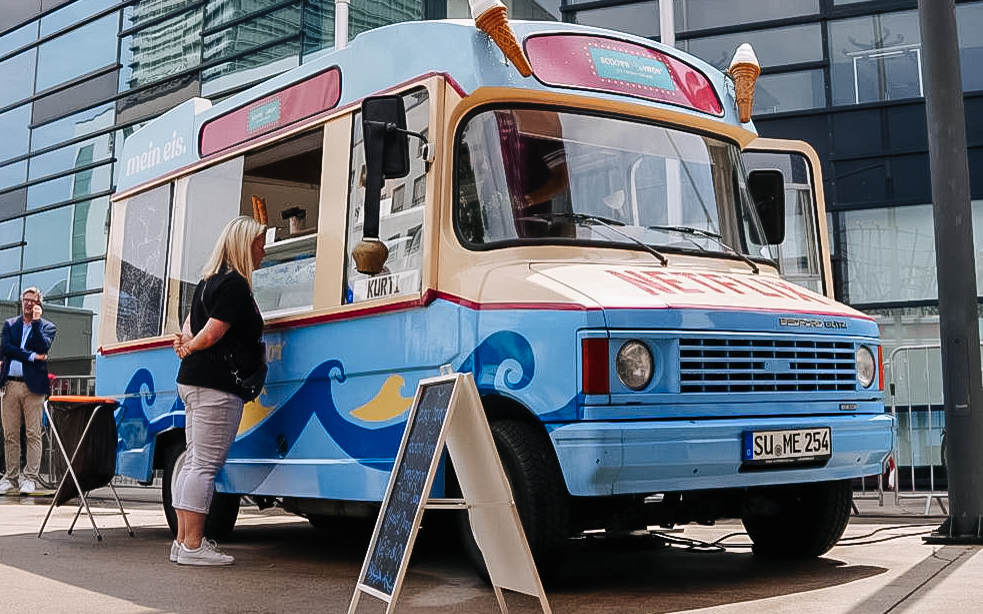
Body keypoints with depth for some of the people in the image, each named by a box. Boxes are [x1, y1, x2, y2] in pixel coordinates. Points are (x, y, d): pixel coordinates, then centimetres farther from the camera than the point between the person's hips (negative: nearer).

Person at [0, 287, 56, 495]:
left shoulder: (47, 326, 8)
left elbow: (42, 348, -11)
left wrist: (36, 321, -8)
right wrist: (31, 356, -10)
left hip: (33, 386, -3)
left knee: (33, 434, -5)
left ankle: (30, 478, -2)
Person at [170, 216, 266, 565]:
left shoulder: (210, 281, 19)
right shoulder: (235, 284, -13)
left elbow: (190, 325, 23)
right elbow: (211, 335, -17)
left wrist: (185, 343, 3)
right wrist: (188, 349, 1)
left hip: (192, 381, 10)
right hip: (217, 385, -10)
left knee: (194, 463, 12)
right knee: (206, 465, -7)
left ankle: (183, 540, 16)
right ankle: (193, 545, -4)